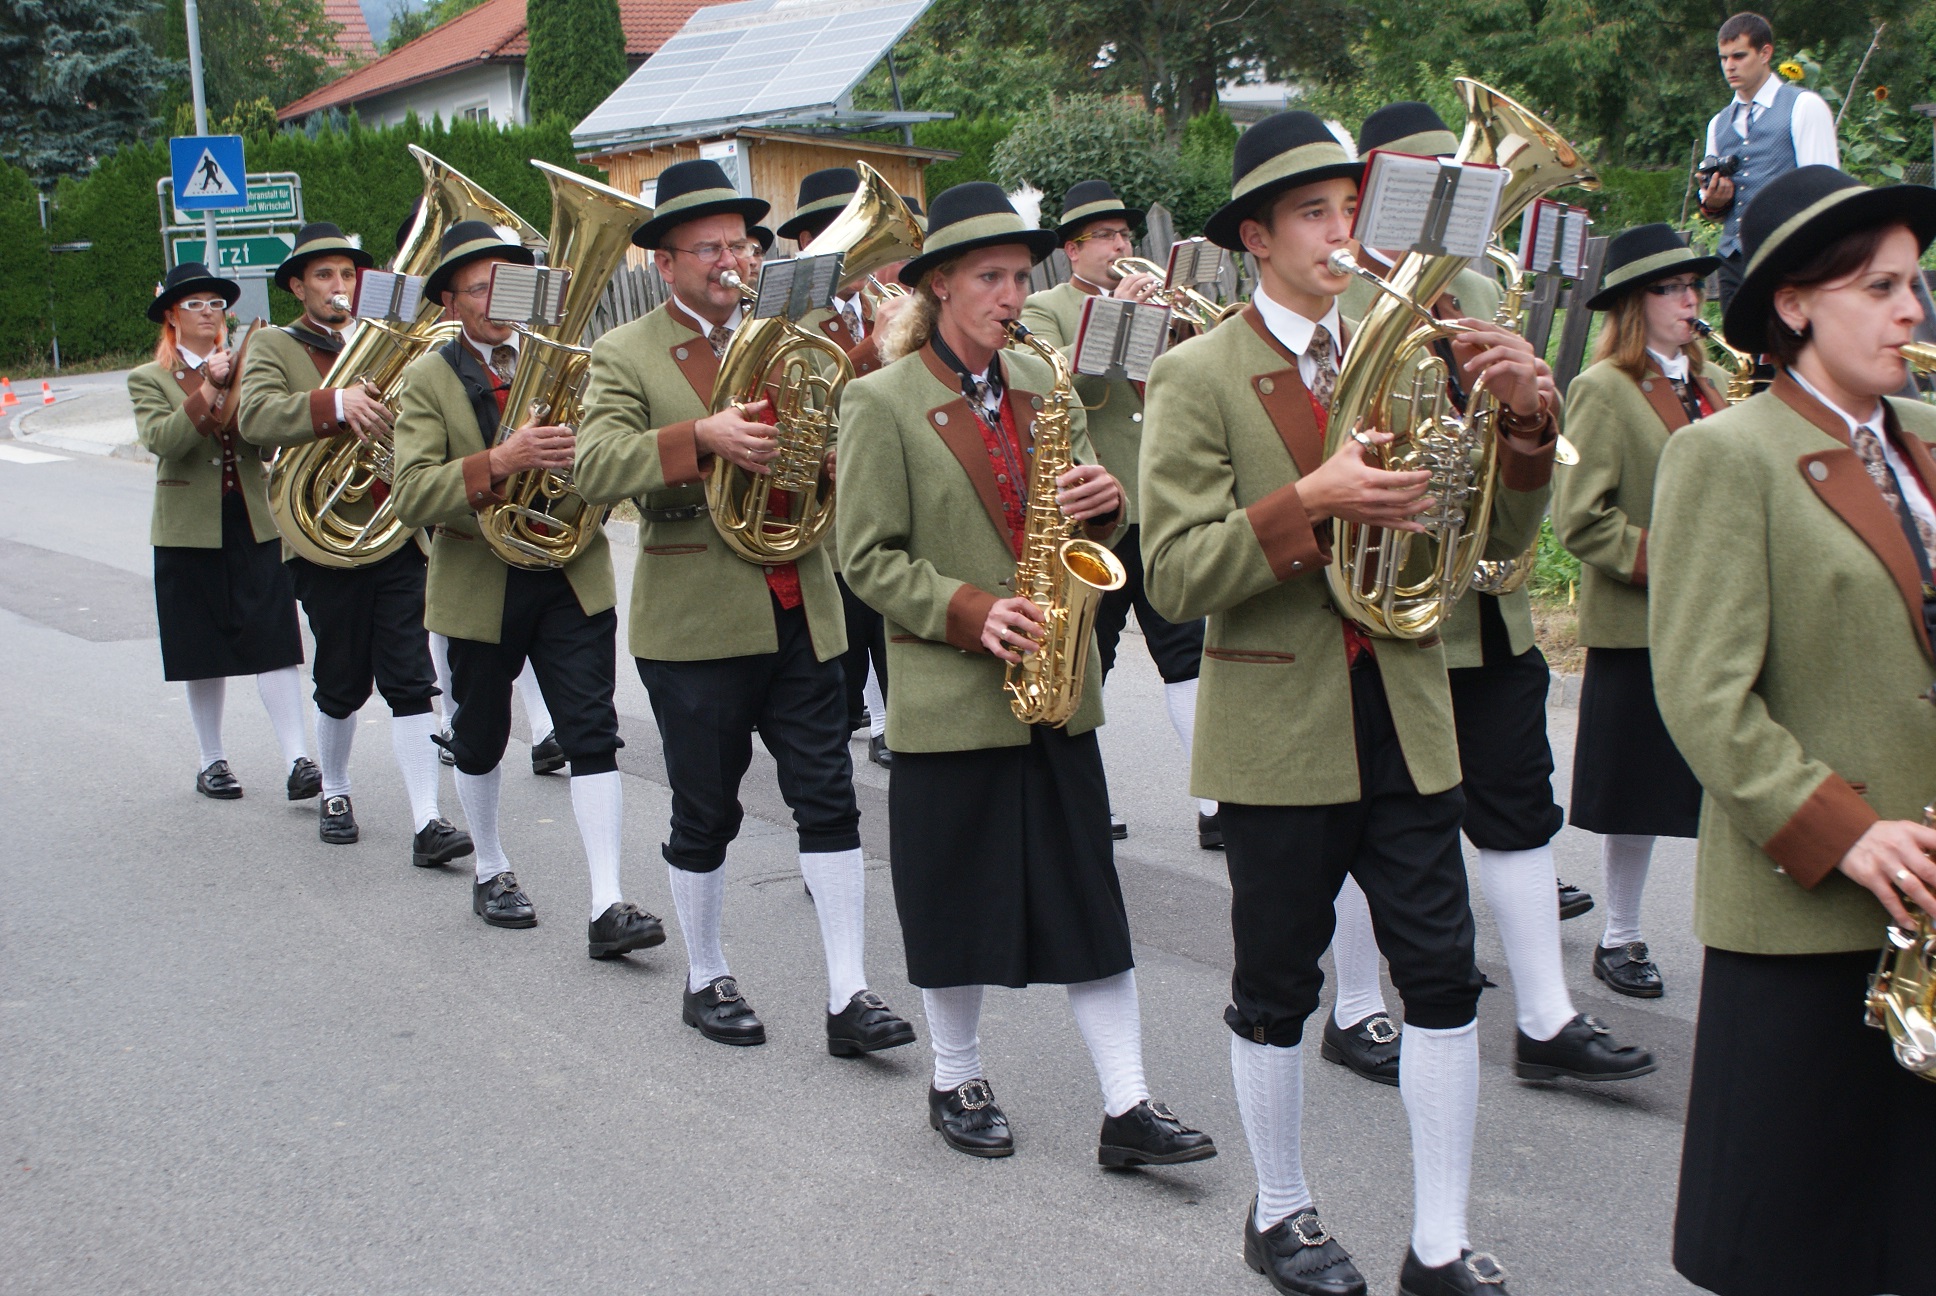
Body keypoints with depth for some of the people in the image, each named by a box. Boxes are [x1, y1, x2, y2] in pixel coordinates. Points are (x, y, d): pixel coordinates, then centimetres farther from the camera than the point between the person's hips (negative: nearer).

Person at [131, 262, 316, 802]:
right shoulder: (149, 379, 4)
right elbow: (161, 439, -16)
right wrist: (207, 389, -21)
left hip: (255, 526, 1)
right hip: (190, 532, -1)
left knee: (274, 645, -7)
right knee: (204, 655, 7)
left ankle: (298, 760, -9)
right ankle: (212, 762, 20)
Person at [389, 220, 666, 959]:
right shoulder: (428, 380, -5)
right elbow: (412, 495, -18)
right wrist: (499, 463, -33)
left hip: (573, 575, 1)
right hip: (480, 585, -1)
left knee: (593, 735, -7)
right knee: (480, 739, 15)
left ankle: (608, 906, -7)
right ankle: (490, 872, 38)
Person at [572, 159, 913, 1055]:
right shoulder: (626, 356, -1)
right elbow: (594, 467, -17)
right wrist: (702, 437, -30)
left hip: (800, 613, 4)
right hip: (694, 623, -3)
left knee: (830, 801, 0)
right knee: (706, 814, 7)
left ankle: (848, 995, 5)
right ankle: (705, 981, 25)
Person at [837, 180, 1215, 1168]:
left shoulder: (1038, 382, 9)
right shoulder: (882, 401, -6)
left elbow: (1087, 519, 15)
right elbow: (868, 557, -8)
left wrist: (1103, 502, -8)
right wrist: (970, 611, -20)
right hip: (947, 694, -4)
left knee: (1091, 901, 5)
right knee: (957, 901, 8)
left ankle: (1127, 1107, 10)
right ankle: (956, 1082, 28)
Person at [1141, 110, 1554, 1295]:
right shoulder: (1198, 377, -6)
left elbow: (1501, 537, 4)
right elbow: (1176, 576, -15)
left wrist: (1523, 413, -14)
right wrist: (1309, 503, -28)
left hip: (1407, 719, 4)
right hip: (1278, 729, -4)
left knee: (1445, 977, 4)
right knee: (1279, 987, 10)